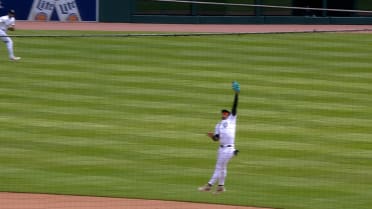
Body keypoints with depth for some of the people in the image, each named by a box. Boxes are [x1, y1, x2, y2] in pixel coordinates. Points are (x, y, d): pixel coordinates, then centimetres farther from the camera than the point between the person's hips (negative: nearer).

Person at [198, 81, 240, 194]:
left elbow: (235, 106, -7)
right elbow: (216, 138, 7)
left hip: (228, 149, -6)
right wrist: (212, 136, -16)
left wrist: (236, 94, -16)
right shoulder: (218, 125, 16)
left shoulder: (232, 119, 3)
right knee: (221, 167, 14)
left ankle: (209, 185, -4)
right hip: (221, 148, 6)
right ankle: (221, 186, 24)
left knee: (219, 167, -4)